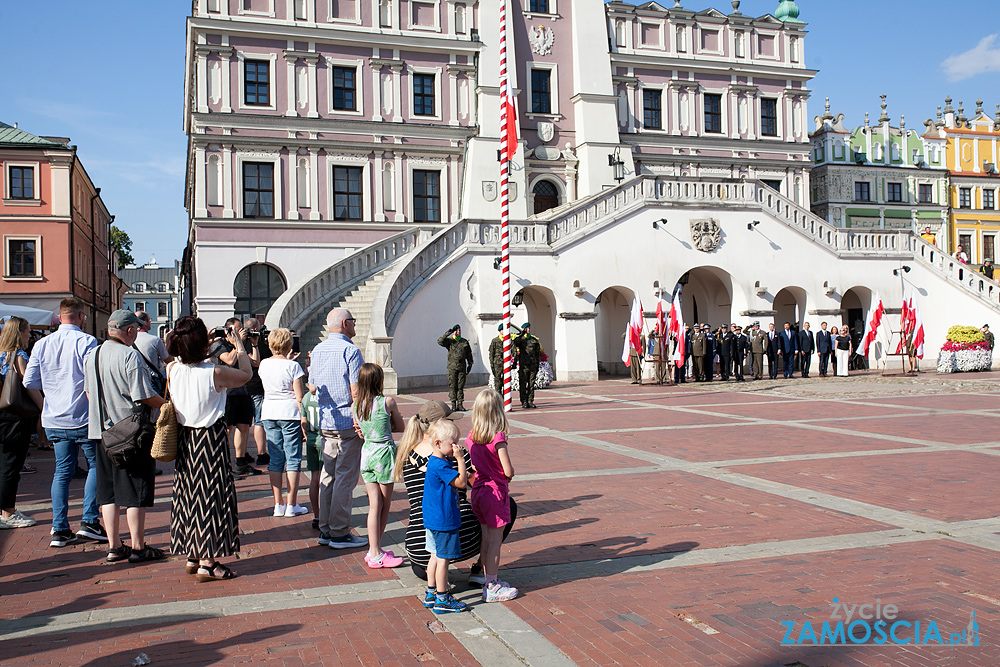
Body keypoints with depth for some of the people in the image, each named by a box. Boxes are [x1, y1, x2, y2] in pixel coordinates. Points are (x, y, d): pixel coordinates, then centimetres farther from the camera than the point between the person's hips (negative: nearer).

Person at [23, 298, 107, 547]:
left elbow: (29, 381, 8)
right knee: (96, 465, 9)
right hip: (83, 419, -5)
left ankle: (59, 530, 9)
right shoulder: (86, 341, -11)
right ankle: (90, 522, 3)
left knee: (62, 470, 10)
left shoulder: (41, 345, 5)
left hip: (54, 421, 5)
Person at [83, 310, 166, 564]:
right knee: (136, 491, 1)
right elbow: (145, 396, -18)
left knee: (108, 491, 12)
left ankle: (114, 546, 17)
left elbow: (88, 392, 18)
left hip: (102, 430, 7)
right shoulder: (130, 356, -17)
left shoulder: (92, 355, 8)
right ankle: (138, 547, 6)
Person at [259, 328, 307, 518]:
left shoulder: (263, 365, 3)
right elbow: (299, 395, -11)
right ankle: (291, 505, 4)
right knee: (293, 459, 2)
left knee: (275, 459, 10)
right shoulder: (292, 366, -11)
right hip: (290, 414, -5)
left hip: (269, 414, 5)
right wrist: (304, 417, -4)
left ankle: (278, 504, 11)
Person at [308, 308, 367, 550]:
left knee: (328, 475, 14)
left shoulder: (317, 350, 10)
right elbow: (356, 392, -17)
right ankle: (339, 533, 3)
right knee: (345, 478, -2)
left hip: (325, 422, 8)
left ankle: (325, 530, 20)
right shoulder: (350, 350, -13)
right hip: (347, 423, -8)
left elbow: (312, 387, 18)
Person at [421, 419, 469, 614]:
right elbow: (461, 483, -25)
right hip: (444, 520, -11)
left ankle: (431, 594, 28)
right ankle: (442, 600, 8)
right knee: (444, 558, -1)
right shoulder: (440, 466, -23)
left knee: (436, 556, 18)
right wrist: (460, 459, -24)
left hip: (433, 519, 11)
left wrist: (463, 475, 9)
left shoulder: (434, 462, 10)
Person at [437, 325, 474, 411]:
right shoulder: (449, 341, 5)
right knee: (452, 386, -2)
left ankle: (460, 404, 8)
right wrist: (447, 334, -16)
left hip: (462, 367, 2)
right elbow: (440, 342, -12)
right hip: (452, 367, -2)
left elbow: (469, 354, 17)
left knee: (461, 386, 3)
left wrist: (470, 364, 11)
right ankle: (453, 404, 2)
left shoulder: (465, 342, 13)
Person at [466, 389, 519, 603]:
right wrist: (509, 475, 4)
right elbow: (508, 471, -17)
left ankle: (490, 581, 27)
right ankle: (492, 588, 9)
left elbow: (473, 466, 9)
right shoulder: (498, 438, -18)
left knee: (486, 539, 16)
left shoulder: (471, 437, 1)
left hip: (478, 490, 7)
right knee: (495, 541, 2)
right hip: (495, 491, -6)